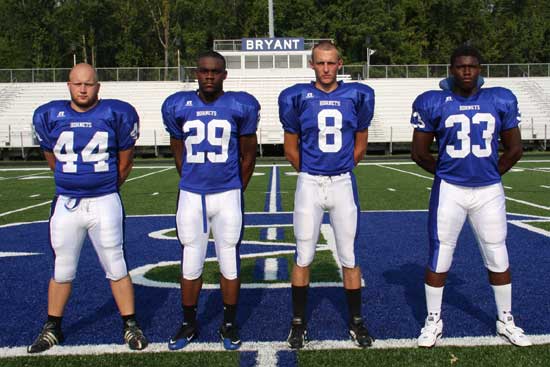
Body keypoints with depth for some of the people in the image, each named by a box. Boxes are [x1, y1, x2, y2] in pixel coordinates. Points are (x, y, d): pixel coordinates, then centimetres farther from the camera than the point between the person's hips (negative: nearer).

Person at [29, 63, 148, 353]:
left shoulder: (117, 114, -4)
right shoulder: (49, 116, 2)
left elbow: (125, 161, 7)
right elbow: (53, 161, 15)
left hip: (105, 203, -2)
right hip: (66, 204, 2)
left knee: (116, 267, 6)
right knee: (62, 271, 13)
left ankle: (130, 326, 19)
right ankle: (52, 329, 29)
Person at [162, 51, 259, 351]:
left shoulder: (241, 106, -4)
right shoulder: (178, 107, 2)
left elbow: (248, 154, 7)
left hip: (228, 195, -1)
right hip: (191, 196, 2)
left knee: (229, 262, 7)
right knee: (190, 264, 9)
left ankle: (229, 324, 23)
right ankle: (189, 324, 26)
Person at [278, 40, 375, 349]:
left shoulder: (357, 96, 1)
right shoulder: (297, 98, -3)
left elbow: (360, 145, 12)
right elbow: (291, 148, 6)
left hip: (344, 184, 1)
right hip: (309, 184, -1)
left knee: (350, 257, 7)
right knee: (304, 257, 5)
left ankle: (357, 322, 21)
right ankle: (299, 322, 19)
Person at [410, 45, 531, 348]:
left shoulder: (501, 101, 1)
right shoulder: (433, 103, -5)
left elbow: (514, 149, 10)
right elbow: (419, 153, 2)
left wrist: (490, 173, 11)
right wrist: (447, 173, 9)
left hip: (489, 191, 2)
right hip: (449, 191, -2)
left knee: (498, 258, 12)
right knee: (438, 258, 5)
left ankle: (506, 320, 30)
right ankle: (434, 321, 22)